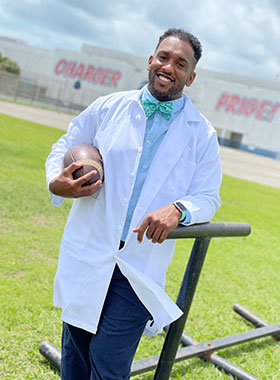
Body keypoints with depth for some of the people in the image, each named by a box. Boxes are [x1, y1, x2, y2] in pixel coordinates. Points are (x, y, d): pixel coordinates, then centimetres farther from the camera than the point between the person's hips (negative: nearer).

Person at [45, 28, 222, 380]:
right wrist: (56, 182, -10)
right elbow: (64, 147, 12)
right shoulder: (107, 108, 3)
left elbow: (208, 197, 3)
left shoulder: (201, 134, 1)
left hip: (141, 269, -2)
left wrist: (178, 209, -19)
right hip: (86, 257, 2)